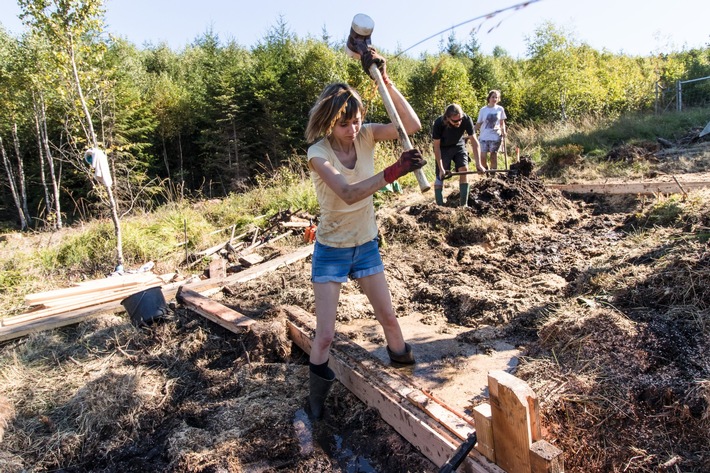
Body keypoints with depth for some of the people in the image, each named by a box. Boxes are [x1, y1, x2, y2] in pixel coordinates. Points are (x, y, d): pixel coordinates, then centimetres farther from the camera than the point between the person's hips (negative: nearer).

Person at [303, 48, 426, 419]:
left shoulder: (365, 135, -9)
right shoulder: (318, 153, -20)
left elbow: (411, 125, -21)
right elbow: (348, 193, -36)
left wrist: (384, 80, -29)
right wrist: (393, 172, -47)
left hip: (366, 245, 4)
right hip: (331, 250, -3)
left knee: (388, 316, 17)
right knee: (325, 334, -1)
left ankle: (402, 361, 46)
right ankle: (316, 398, 23)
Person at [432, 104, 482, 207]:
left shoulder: (467, 119, -27)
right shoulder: (438, 123, -32)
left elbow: (474, 142, -23)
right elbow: (436, 146, -23)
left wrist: (478, 163, -30)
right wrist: (441, 168, -25)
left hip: (458, 145, 2)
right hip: (443, 148, -2)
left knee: (464, 169, -14)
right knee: (440, 176, -9)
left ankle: (463, 204, -6)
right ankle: (439, 205, -2)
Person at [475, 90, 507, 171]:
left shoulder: (500, 109, 4)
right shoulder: (483, 109, 3)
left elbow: (502, 123, 12)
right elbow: (478, 124, 6)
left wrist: (503, 131, -4)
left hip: (496, 137, 0)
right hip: (484, 137, 0)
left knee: (493, 157, 2)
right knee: (482, 157, -8)